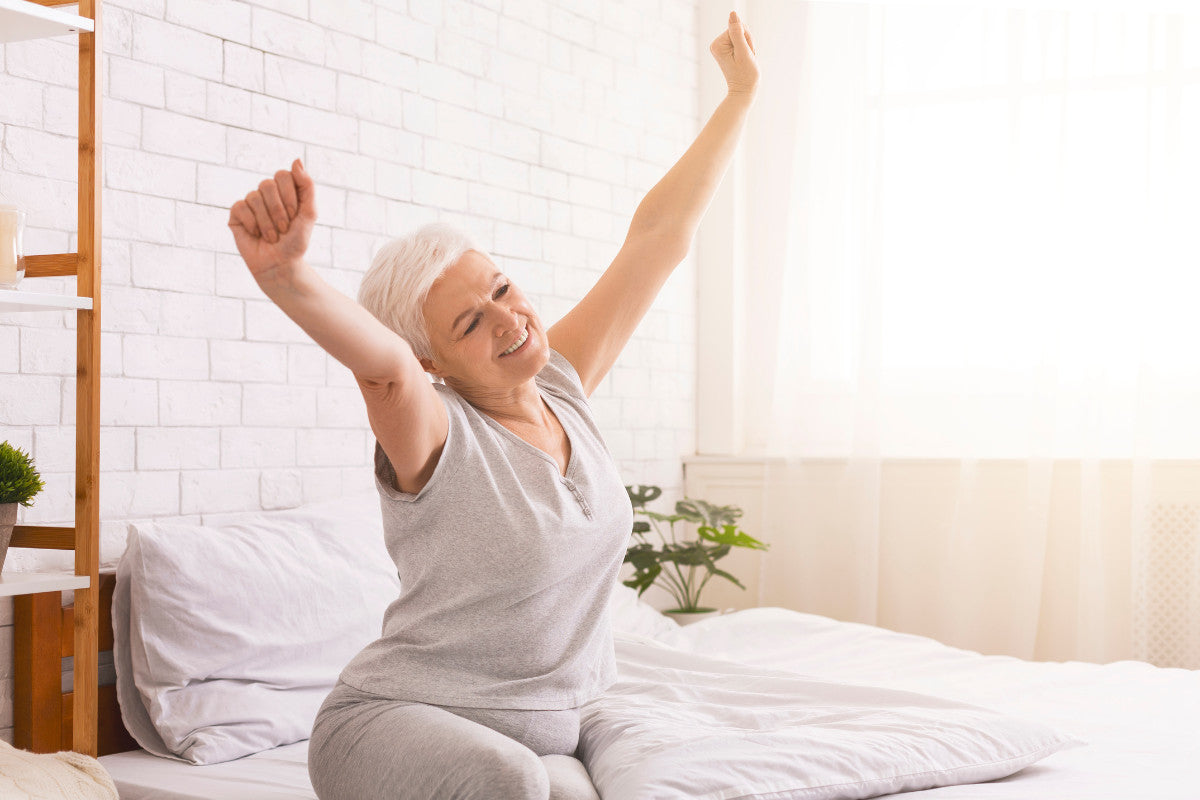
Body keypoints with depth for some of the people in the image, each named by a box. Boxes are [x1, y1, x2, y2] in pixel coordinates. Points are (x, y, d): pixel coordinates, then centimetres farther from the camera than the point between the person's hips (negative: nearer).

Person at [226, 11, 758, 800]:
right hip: (405, 725, -4)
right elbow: (382, 361, -41)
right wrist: (286, 275, -62)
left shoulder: (562, 386, 1)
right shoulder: (436, 433, -17)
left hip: (556, 735, 5)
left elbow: (658, 234, 4)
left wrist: (742, 95, 9)